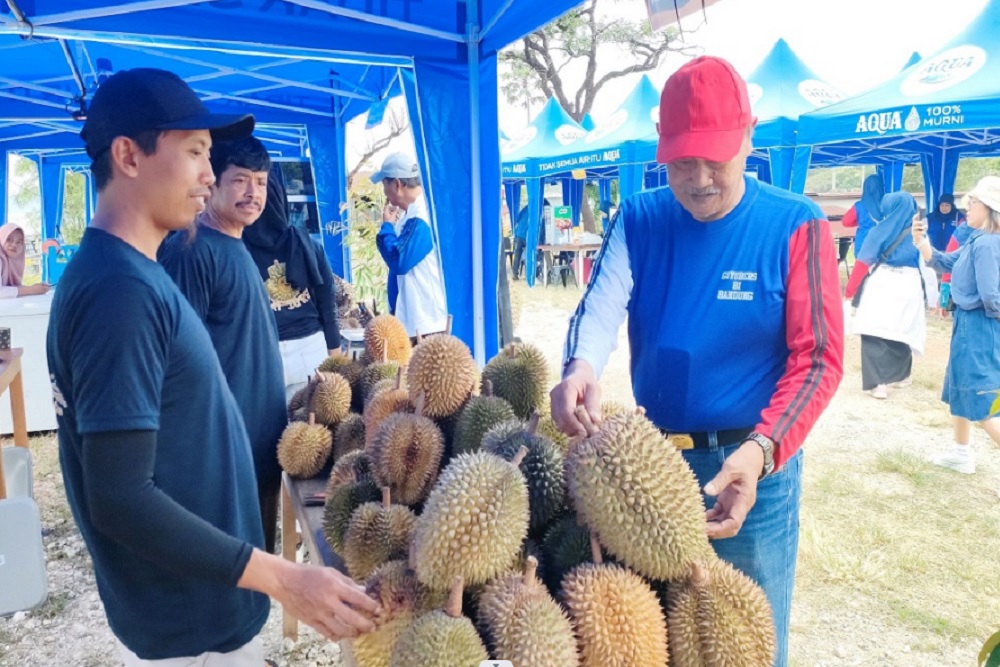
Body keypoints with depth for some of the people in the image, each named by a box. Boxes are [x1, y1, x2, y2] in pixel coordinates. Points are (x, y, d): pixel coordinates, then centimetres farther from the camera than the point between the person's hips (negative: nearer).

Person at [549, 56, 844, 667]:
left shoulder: (796, 227, -10)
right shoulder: (639, 220, -2)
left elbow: (818, 358, -15)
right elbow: (602, 303, -16)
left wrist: (760, 452, -30)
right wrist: (580, 366, -39)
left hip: (754, 463, -2)